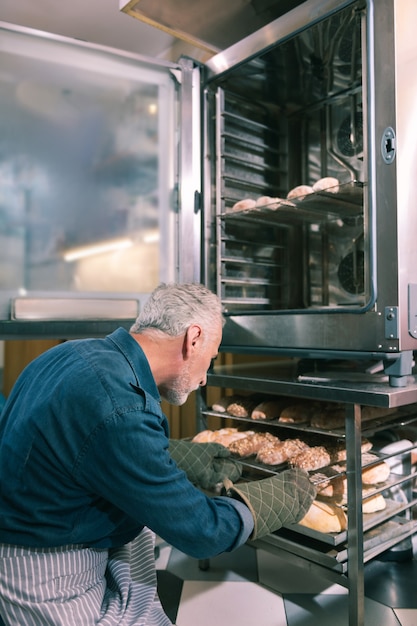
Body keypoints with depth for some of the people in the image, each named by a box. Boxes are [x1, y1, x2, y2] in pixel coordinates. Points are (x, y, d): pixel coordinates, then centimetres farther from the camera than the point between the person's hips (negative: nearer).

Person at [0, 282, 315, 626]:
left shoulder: (77, 352, -4)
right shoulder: (120, 410, -32)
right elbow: (201, 532, -20)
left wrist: (196, 461, 16)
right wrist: (288, 494, -6)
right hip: (50, 581, -8)